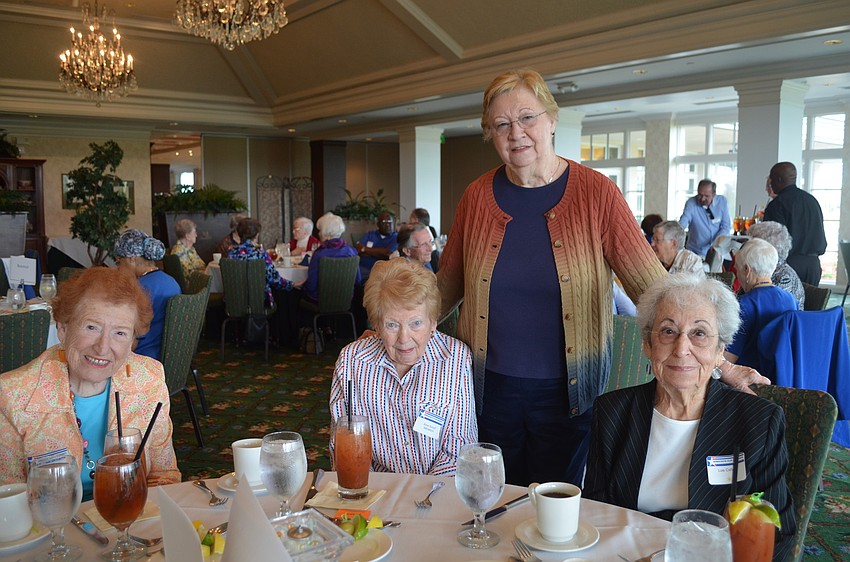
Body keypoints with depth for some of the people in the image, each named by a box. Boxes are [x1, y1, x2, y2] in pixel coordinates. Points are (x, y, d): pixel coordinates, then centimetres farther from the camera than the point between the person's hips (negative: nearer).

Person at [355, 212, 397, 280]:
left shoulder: (396, 238, 8)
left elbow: (387, 253, -8)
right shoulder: (370, 234, 19)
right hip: (363, 268, 2)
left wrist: (365, 249, 3)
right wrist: (378, 253, -4)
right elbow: (357, 249, 7)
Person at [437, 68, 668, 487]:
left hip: (566, 391, -2)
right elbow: (447, 286, 9)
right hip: (491, 388, 2)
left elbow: (651, 285, -9)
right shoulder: (478, 197, 0)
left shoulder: (596, 193, -7)